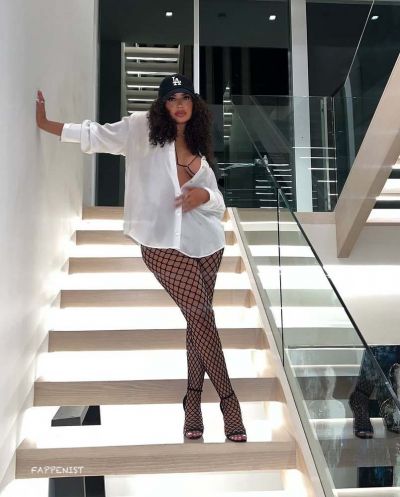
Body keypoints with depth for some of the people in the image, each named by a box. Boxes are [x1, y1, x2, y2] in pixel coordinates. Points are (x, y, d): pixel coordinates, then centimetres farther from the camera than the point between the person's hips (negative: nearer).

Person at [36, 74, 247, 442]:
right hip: (164, 245, -5)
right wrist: (44, 123, -1)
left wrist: (203, 195, -8)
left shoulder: (197, 148, 15)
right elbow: (95, 136, 0)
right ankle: (229, 400, 1)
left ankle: (193, 402, 15)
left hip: (206, 242, 5)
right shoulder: (141, 128, 3)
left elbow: (219, 202, 13)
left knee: (199, 320, 4)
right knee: (202, 317, -10)